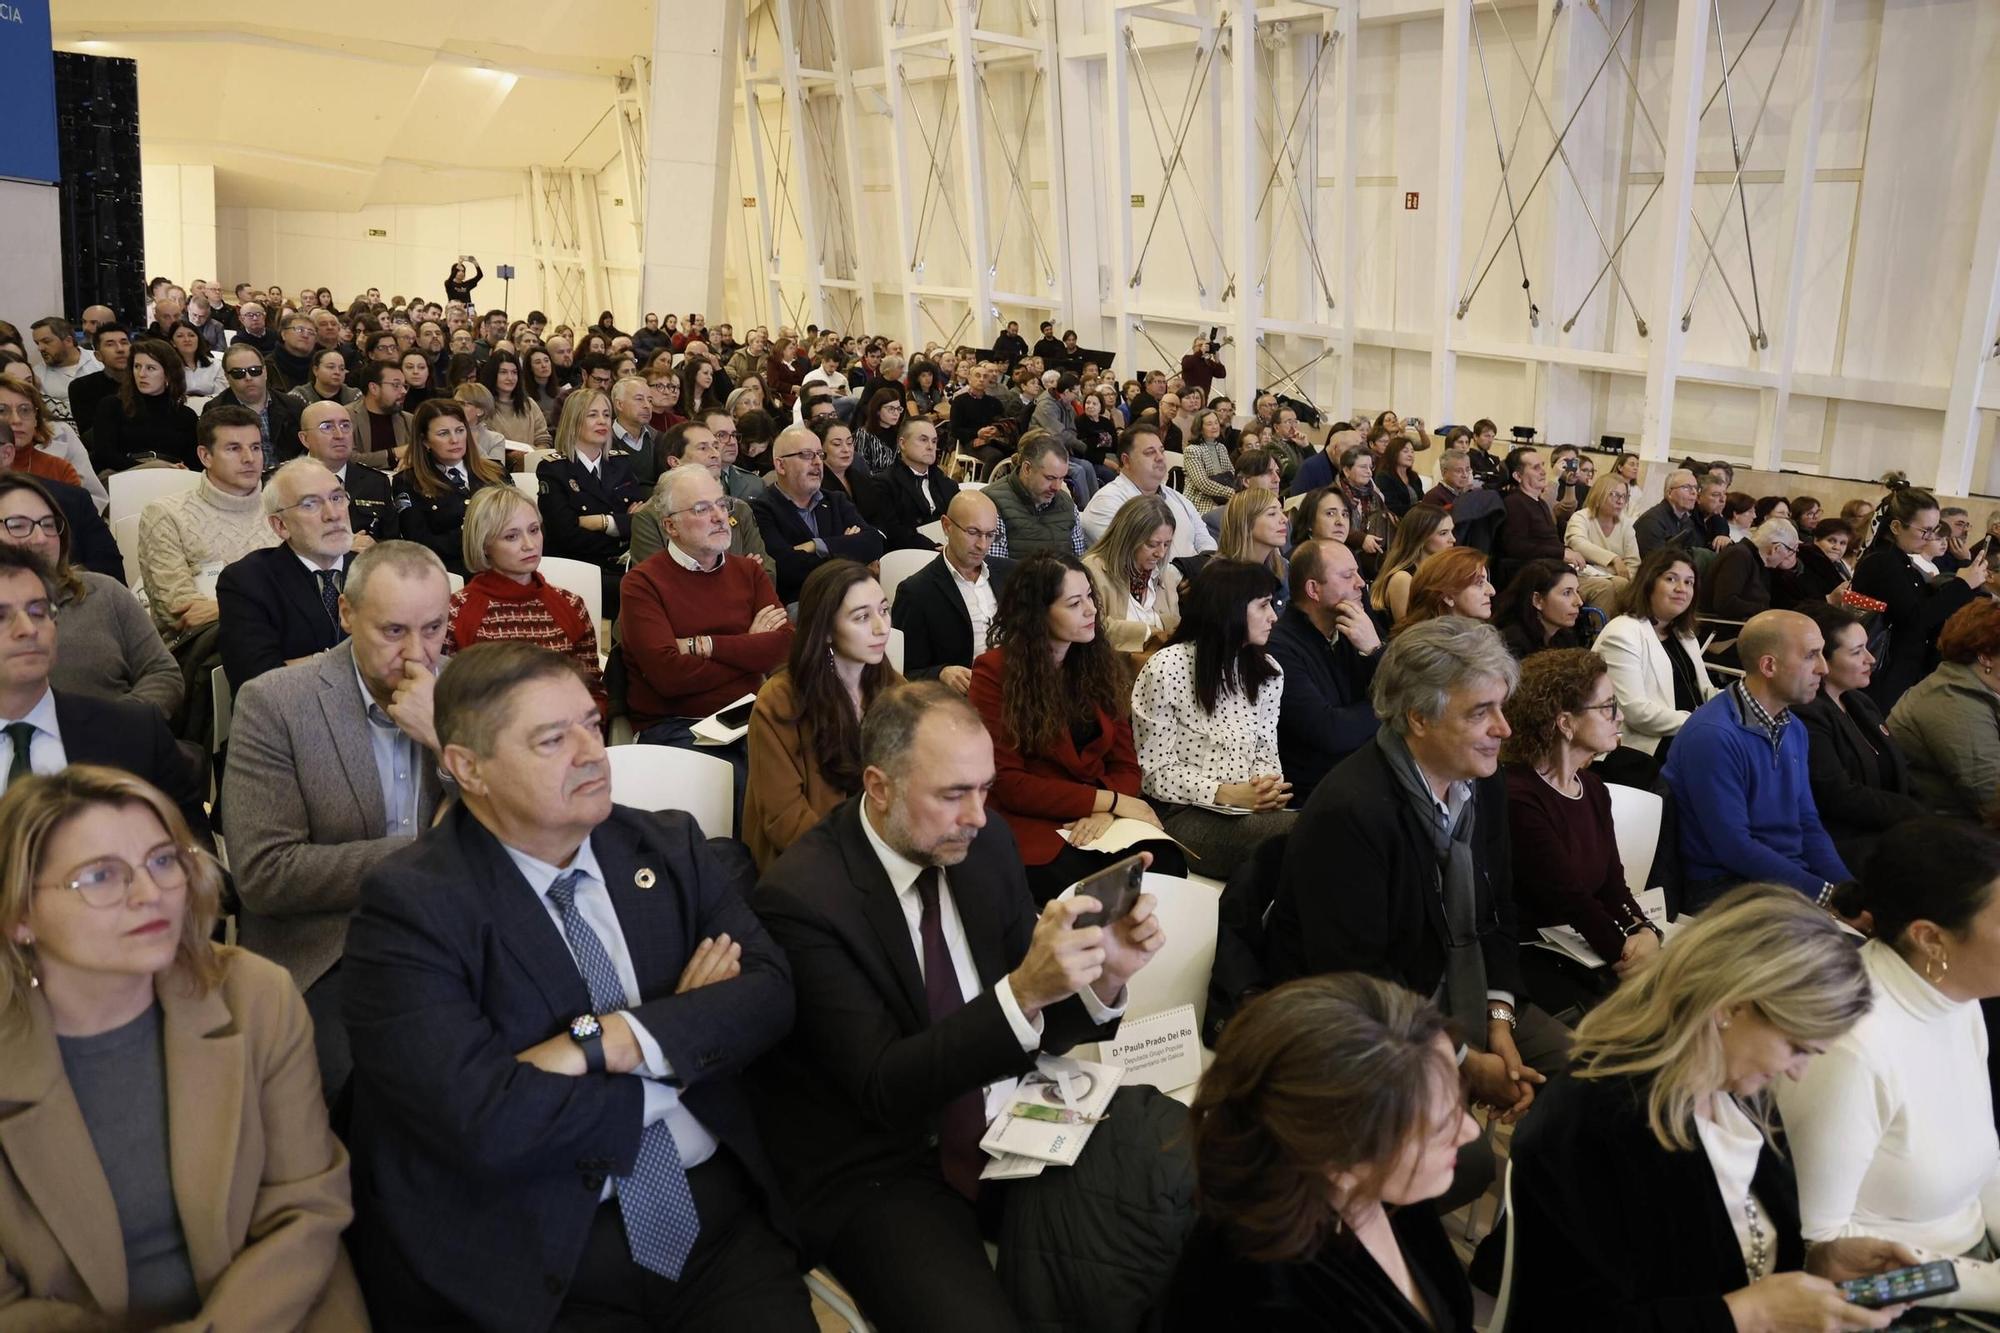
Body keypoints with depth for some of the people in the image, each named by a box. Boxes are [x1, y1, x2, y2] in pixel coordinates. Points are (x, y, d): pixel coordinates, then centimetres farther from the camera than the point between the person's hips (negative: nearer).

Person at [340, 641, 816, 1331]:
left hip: (717, 1215, 3)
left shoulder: (671, 847, 6)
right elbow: (483, 1123, -19)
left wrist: (611, 1041, -18)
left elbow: (769, 991, -3)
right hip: (539, 1257, -3)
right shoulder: (407, 905, -9)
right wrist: (683, 1040, -9)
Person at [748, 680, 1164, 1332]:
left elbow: (1034, 1032, 6)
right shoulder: (799, 897, -18)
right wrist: (1023, 991, -33)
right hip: (882, 1172, -5)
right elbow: (885, 1089, -21)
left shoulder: (986, 843, -1)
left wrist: (1102, 974, -16)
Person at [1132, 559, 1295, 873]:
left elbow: (1266, 753, 13)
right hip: (1182, 814, -6)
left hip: (1249, 810, 6)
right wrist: (1226, 794, -19)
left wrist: (1268, 788, -11)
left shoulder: (1268, 672, 13)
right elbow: (1156, 771, -8)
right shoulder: (1166, 668, -9)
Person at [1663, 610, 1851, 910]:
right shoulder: (1712, 735, -18)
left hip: (1791, 876, 8)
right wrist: (1828, 894, -17)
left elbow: (1808, 824, 15)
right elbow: (1733, 846, -19)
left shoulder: (1793, 730, 12)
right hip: (1724, 885, -8)